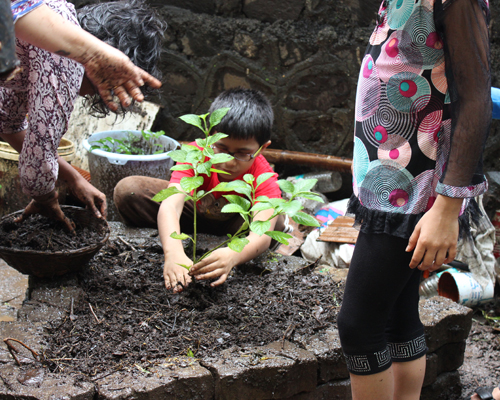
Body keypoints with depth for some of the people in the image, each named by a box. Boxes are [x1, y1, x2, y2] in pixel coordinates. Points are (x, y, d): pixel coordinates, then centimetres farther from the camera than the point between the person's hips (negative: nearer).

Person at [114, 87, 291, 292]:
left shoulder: (264, 178, -33)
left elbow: (262, 236, -48)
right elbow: (170, 206, -47)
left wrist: (231, 256, -71)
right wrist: (173, 253, -66)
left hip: (232, 224, 0)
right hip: (196, 212, 1)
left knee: (274, 223, -36)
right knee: (127, 191, -23)